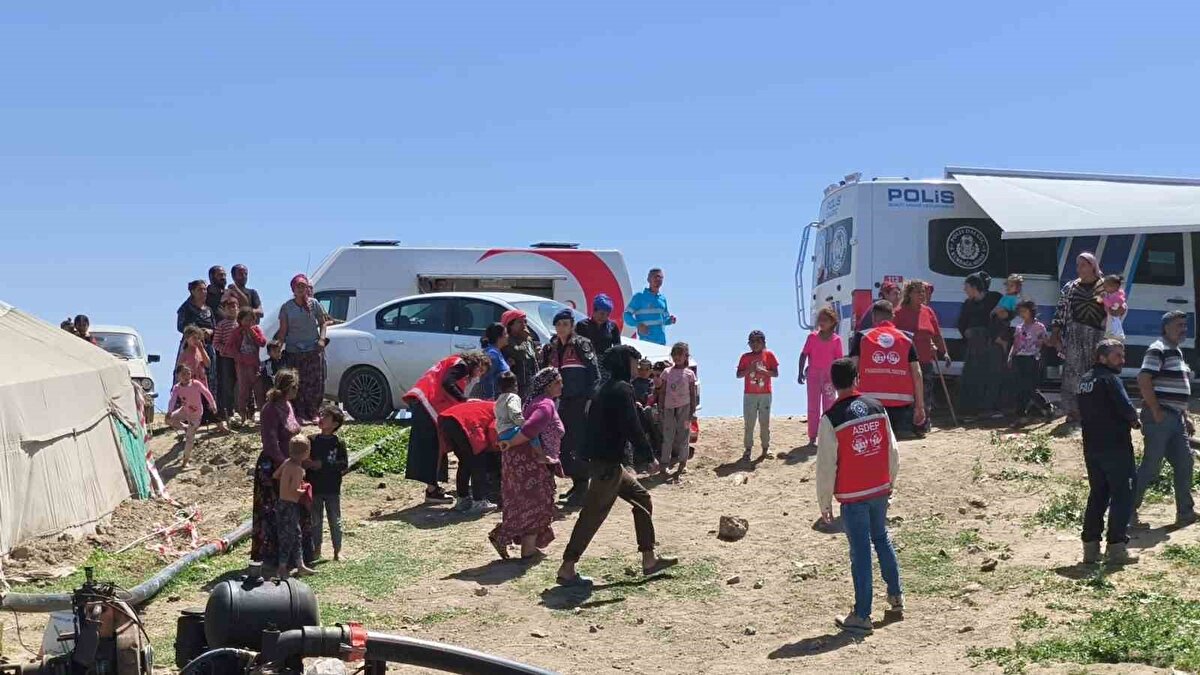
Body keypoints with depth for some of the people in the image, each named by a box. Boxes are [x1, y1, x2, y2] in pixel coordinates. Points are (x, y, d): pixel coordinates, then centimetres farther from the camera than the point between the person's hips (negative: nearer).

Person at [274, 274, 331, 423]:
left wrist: (322, 338, -5)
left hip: (314, 349, 1)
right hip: (293, 351, -1)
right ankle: (300, 415, 1)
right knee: (297, 384, -4)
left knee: (315, 383, 0)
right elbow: (283, 330, 3)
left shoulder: (314, 304, 5)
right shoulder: (287, 307, 3)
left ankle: (312, 413, 10)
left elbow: (323, 322, 11)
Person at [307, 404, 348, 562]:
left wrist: (323, 466, -17)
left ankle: (338, 550, 17)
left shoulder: (339, 443, -6)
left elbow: (344, 466, -10)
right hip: (314, 488, 2)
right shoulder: (312, 440, 0)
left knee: (335, 520, 7)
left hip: (332, 489, -2)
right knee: (315, 520, 11)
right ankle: (316, 549, 22)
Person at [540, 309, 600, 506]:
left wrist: (591, 399, -17)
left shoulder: (582, 345, -3)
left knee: (580, 444, -7)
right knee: (565, 444, 7)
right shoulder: (550, 349, 14)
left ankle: (582, 486, -1)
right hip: (561, 402, 6)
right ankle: (577, 482, 19)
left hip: (580, 401, -6)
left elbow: (594, 372, -9)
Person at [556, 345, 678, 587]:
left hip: (606, 460, 10)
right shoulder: (622, 389, -14)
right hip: (608, 463, -10)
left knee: (642, 499, 16)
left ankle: (649, 560, 19)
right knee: (593, 514, -6)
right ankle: (567, 570, -1)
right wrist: (649, 455, -11)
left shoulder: (606, 388, 15)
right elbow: (632, 427, -20)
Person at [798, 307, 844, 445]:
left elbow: (838, 360, 0)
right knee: (813, 407, 4)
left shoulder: (836, 340, -3)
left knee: (829, 407, 4)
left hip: (829, 375, 0)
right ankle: (812, 437, 8)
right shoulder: (812, 337, -2)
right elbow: (804, 354, 0)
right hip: (813, 374, 0)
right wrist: (801, 372, -7)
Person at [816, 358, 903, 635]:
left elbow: (826, 465, -11)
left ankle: (861, 616, 7)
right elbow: (893, 450, 7)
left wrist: (824, 503, -2)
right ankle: (896, 595, 35)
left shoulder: (831, 419, -14)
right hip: (880, 489, 5)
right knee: (881, 539, 24)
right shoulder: (877, 408, 0)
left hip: (852, 497, -5)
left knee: (860, 552, 0)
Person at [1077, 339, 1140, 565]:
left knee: (1097, 495, 14)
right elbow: (1126, 407, -22)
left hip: (1091, 447, 8)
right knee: (1122, 496, -1)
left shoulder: (1085, 381, 14)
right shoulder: (1110, 379, -12)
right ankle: (1117, 547, -3)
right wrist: (1134, 419, 1)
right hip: (1115, 446, -8)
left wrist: (1128, 419, 12)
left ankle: (1090, 547, 13)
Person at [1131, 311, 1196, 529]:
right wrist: (1155, 411, -21)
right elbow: (1144, 380, -22)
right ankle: (1129, 509, 4)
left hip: (1176, 418, 9)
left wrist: (1186, 416, 20)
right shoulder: (1158, 350, -11)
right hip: (1160, 417, -9)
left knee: (1185, 463, 6)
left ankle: (1185, 513, 11)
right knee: (1151, 465, -5)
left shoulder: (1177, 352, 19)